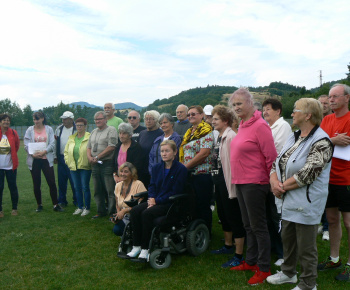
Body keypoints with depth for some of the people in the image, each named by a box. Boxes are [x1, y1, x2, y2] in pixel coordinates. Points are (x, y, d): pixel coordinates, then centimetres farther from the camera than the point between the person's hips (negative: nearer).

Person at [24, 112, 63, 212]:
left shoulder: (49, 129, 3)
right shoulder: (30, 130, 5)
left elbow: (52, 144, -4)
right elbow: (26, 144, -1)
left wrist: (44, 152, -19)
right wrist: (32, 153, -19)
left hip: (46, 159, -1)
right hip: (34, 160, 1)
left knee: (52, 183, -5)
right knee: (36, 184, 8)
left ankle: (55, 205, 4)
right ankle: (39, 205, 22)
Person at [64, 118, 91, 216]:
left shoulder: (89, 138, -7)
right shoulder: (71, 138, 13)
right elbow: (66, 151, 17)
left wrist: (90, 161, -13)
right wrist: (68, 162, 7)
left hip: (85, 167, -6)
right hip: (73, 167, 6)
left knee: (85, 188, -1)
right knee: (77, 188, 11)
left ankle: (87, 208, 11)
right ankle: (80, 207, 23)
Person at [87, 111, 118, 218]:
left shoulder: (111, 130, -4)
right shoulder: (93, 132, 20)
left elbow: (111, 147, -14)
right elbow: (88, 147, 21)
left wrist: (97, 157, -12)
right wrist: (90, 157, -1)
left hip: (107, 164, -7)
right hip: (95, 165, 7)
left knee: (110, 190, -5)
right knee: (98, 190, 12)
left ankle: (112, 212, 3)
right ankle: (101, 211, 22)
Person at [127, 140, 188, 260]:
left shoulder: (181, 169, -7)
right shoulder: (156, 167, 12)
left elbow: (175, 192, -11)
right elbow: (152, 186, 13)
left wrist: (157, 201, -15)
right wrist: (152, 198, -8)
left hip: (171, 203, -6)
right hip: (155, 200, 6)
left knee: (147, 213, -29)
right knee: (134, 211, -19)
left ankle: (145, 248, -17)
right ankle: (136, 246, -12)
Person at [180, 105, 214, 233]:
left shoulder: (206, 131, -8)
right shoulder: (189, 133, 18)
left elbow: (204, 153, -18)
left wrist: (185, 166, -14)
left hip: (202, 175, -8)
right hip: (189, 175, 8)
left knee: (202, 207, 0)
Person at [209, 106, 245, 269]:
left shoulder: (231, 137, -18)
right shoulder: (219, 137, 13)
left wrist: (233, 183, -22)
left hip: (228, 182, -10)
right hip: (219, 181, 10)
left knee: (234, 218, -2)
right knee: (223, 216, 21)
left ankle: (239, 255, 8)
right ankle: (228, 246, 38)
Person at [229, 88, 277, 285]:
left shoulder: (260, 125, -16)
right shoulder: (243, 125, 10)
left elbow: (271, 156, -16)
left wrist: (272, 180, -8)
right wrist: (236, 177, 16)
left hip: (254, 183, -9)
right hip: (240, 182, 9)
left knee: (258, 226, 2)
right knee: (248, 225, 18)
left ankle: (264, 269, 16)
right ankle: (251, 261, 33)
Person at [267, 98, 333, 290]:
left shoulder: (321, 142, -17)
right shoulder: (294, 137, 10)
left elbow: (307, 174, -24)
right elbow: (278, 162, 9)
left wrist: (283, 186, -14)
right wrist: (274, 181, -9)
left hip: (307, 202, -8)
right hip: (290, 200, 8)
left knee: (306, 247, 6)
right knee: (287, 238, 21)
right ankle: (288, 273, 42)